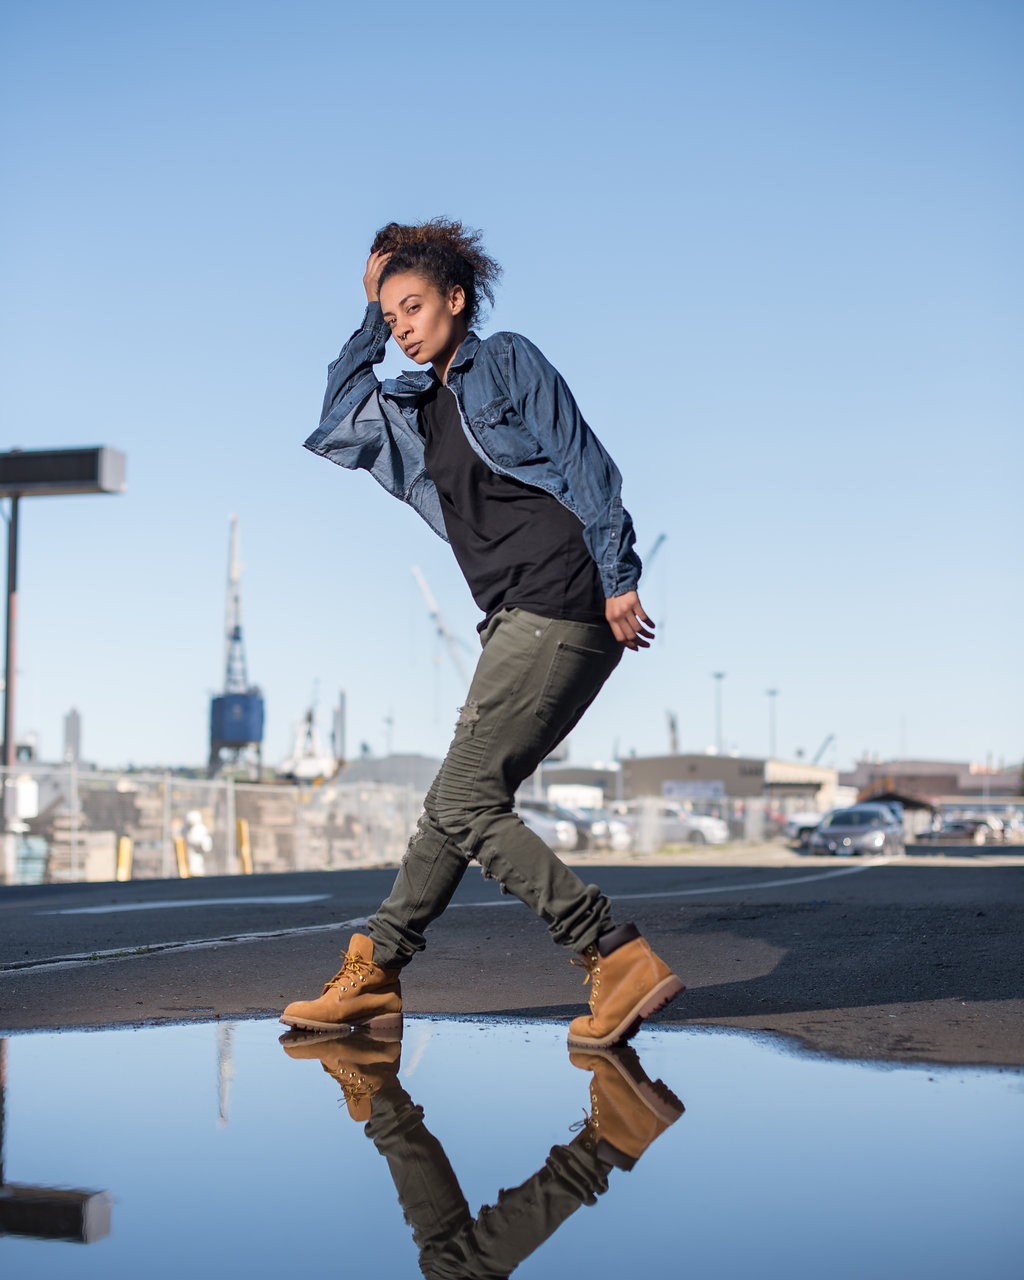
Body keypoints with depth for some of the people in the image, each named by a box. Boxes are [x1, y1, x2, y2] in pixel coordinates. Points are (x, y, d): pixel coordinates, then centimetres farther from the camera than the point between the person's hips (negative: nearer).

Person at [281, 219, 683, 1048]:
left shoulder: (507, 362, 1)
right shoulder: (416, 406, 22)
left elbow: (583, 465, -6)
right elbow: (330, 428, 26)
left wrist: (617, 577, -14)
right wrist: (368, 324, 21)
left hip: (560, 609, -8)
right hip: (519, 620, 8)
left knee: (466, 806, -11)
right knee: (460, 800, 12)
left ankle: (623, 962, -13)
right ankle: (373, 979, 20)